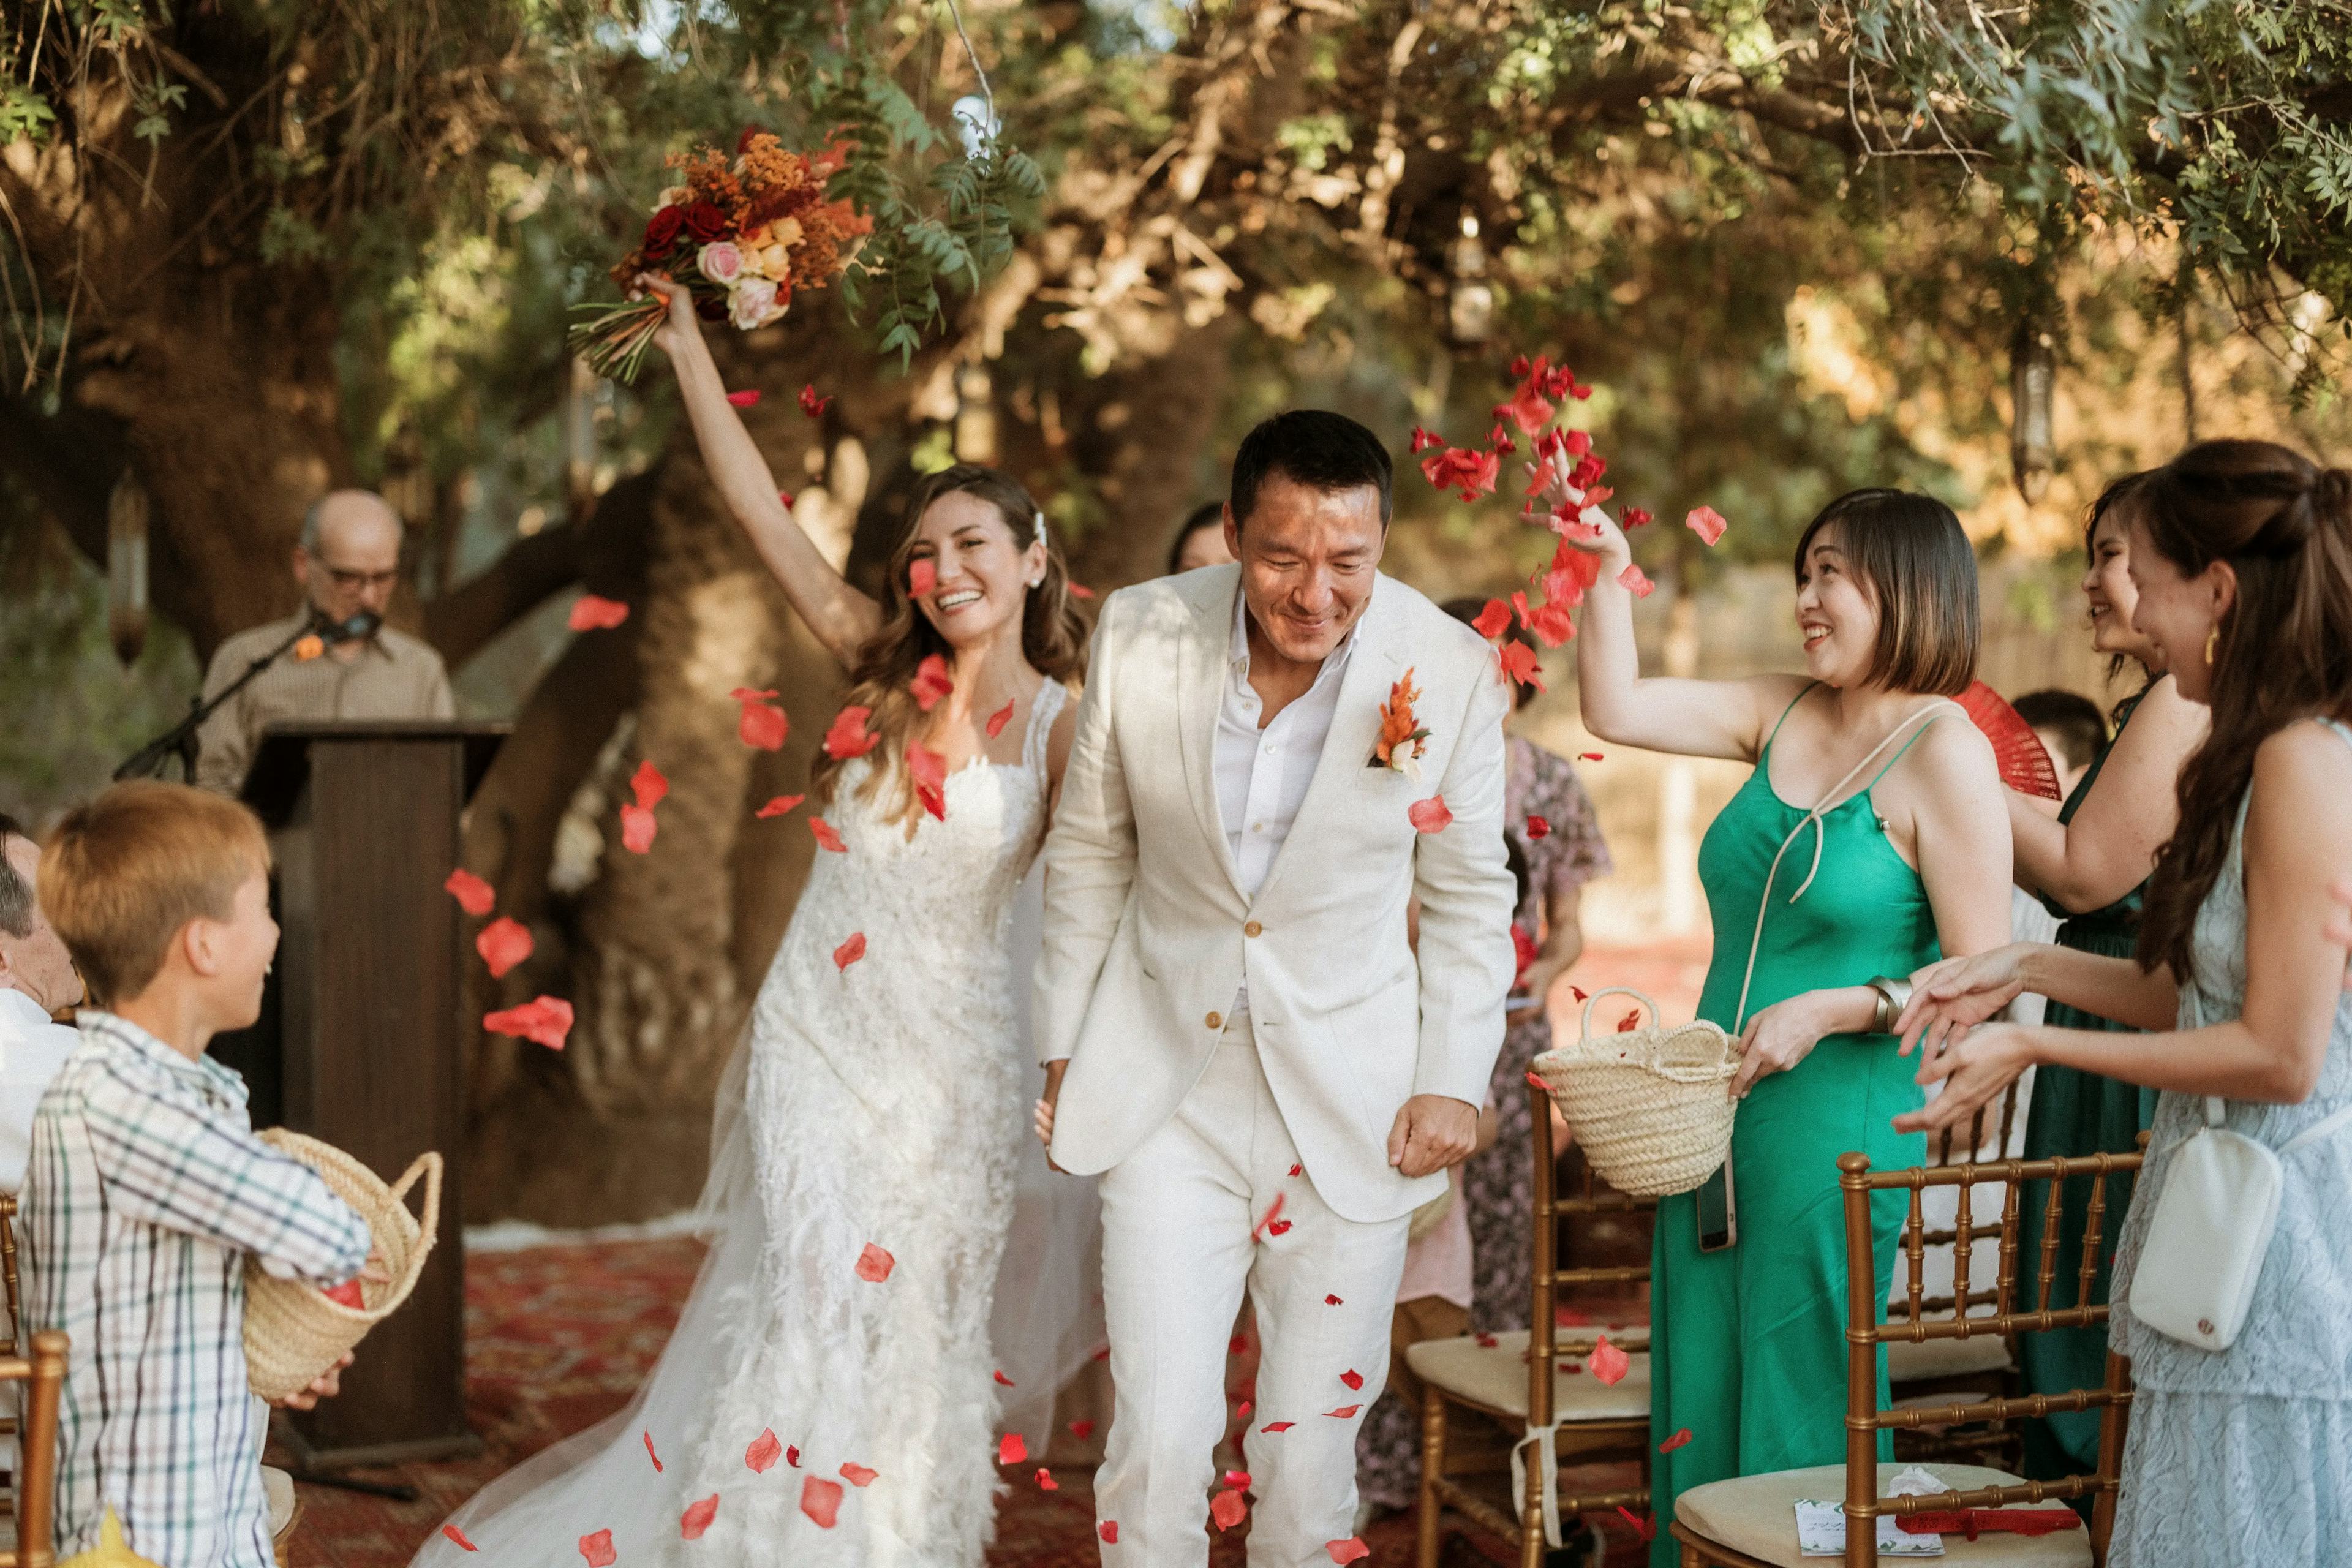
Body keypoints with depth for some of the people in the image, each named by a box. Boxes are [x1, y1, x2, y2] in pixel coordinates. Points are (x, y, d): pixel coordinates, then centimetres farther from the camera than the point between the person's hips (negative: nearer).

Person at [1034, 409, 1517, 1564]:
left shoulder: (1452, 672, -11)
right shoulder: (1139, 635, -9)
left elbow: (1469, 896, 3)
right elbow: (1089, 852, 5)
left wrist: (1456, 1079, -1)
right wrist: (1062, 1049, 8)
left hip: (1352, 1107, 0)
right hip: (1165, 1084, 0)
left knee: (1311, 1446, 9)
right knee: (1158, 1443, -5)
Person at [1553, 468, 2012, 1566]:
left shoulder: (1944, 754, -11)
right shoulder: (1784, 714, 8)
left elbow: (1981, 977, -12)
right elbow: (1615, 708, 6)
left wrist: (1829, 1009, -19)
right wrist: (1609, 562, -2)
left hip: (1834, 1141, -6)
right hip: (1714, 1126, 6)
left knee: (1797, 1428, 4)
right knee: (1696, 1412, 13)